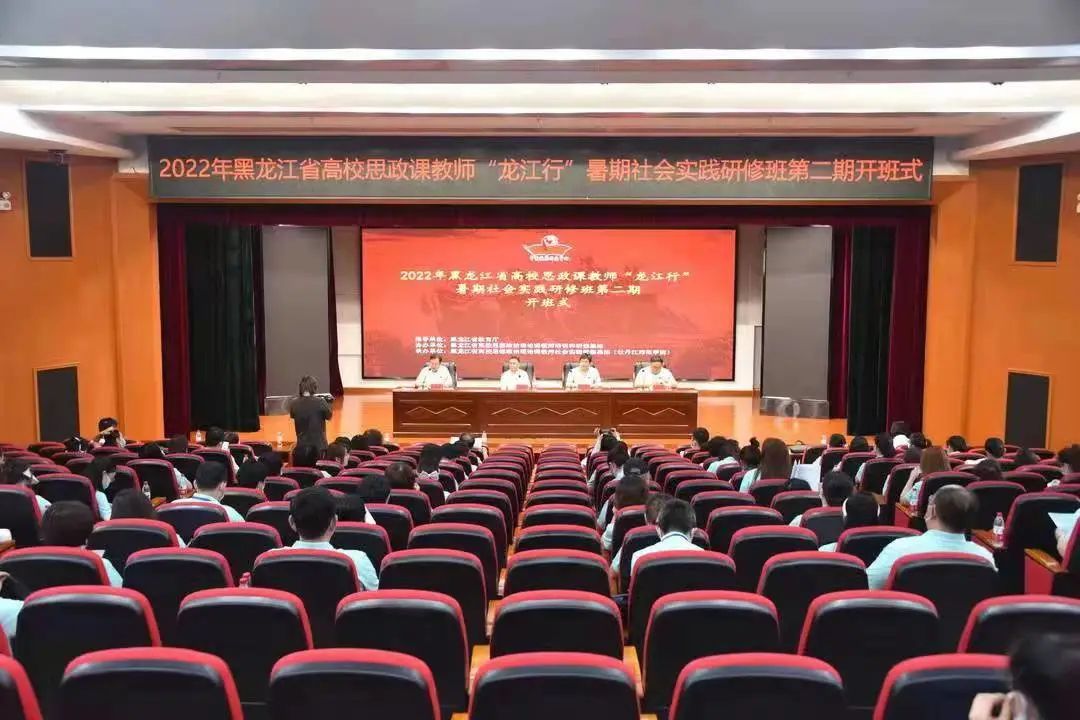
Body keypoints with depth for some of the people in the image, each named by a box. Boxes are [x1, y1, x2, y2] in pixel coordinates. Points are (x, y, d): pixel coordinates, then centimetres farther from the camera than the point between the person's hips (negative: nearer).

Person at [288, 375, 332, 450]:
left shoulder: (294, 404, -7)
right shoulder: (320, 402, -16)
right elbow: (329, 416, 0)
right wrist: (328, 404, 16)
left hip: (302, 445, 3)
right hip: (319, 444, -3)